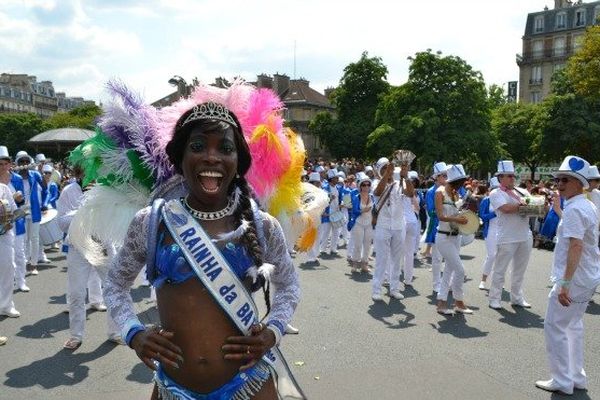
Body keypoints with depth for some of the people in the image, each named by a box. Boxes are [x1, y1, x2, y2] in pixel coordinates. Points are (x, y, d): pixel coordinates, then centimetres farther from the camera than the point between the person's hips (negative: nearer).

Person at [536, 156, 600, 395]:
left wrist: (565, 283, -29)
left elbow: (576, 246, -27)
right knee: (573, 326, 19)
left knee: (554, 327, 1)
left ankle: (562, 381, 9)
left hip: (574, 279, -10)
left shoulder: (574, 209, -18)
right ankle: (577, 378, 28)